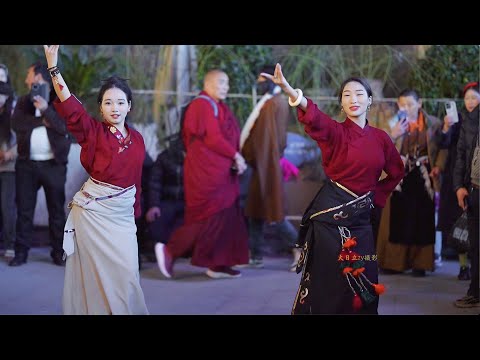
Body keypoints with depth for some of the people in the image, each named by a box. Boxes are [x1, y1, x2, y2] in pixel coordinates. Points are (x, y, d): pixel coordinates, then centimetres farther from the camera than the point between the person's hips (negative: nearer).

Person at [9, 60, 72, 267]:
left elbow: (65, 126, -14)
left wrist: (46, 110, -24)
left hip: (54, 164, -2)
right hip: (27, 163, 3)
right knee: (24, 209, 3)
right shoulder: (24, 102, 10)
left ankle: (58, 252, 10)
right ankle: (21, 252, 8)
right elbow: (17, 124, -7)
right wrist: (42, 121, -13)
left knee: (57, 209, 3)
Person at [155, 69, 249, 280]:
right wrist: (235, 156, -13)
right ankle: (169, 250, 3)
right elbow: (212, 138, -19)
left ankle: (218, 265, 11)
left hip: (220, 172, 10)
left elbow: (226, 137, 14)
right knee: (209, 218, -7)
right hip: (207, 172, -10)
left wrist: (235, 159, 1)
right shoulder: (203, 105, -12)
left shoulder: (217, 107, 19)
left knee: (227, 218, 7)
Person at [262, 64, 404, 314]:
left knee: (362, 283, 6)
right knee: (327, 281, -1)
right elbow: (314, 116, -29)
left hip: (360, 217, 4)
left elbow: (396, 171, 22)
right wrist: (288, 89, -48)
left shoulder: (380, 138, 6)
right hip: (331, 213, -4)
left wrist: (377, 195, 10)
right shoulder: (335, 131, -7)